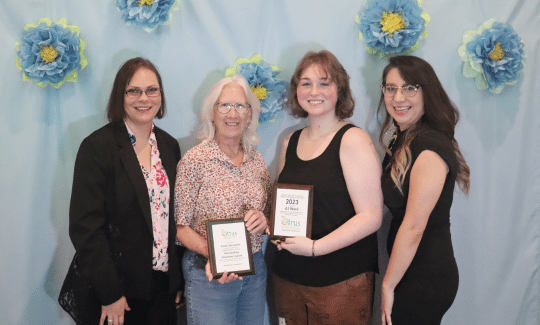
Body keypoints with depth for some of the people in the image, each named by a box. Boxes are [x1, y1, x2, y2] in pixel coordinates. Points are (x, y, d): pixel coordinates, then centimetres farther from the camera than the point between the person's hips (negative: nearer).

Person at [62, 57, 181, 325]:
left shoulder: (170, 145, 6)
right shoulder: (97, 147, -12)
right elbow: (85, 226, -15)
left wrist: (179, 281, 8)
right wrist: (110, 294, -16)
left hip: (164, 283, 5)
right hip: (121, 288, -5)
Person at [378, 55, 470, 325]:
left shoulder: (430, 147, -21)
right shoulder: (403, 141, 9)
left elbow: (413, 227, -21)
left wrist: (388, 285, -15)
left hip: (425, 280, -9)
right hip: (410, 272, 9)